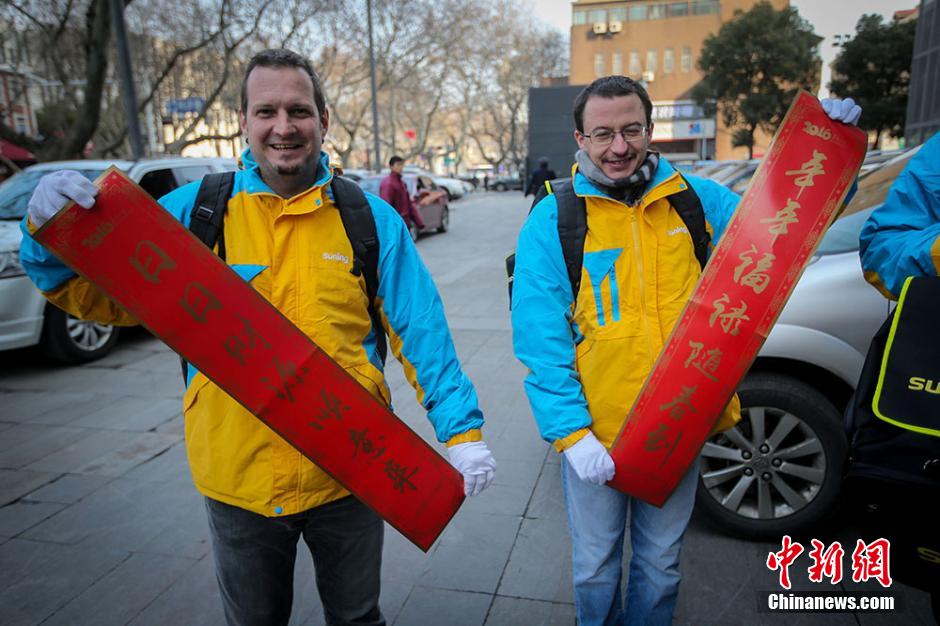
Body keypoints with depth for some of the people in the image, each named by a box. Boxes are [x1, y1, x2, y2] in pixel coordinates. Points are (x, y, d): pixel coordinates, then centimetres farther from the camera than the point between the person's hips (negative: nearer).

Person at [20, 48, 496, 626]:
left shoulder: (371, 219, -5)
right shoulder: (192, 211, -4)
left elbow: (422, 332, -6)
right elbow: (102, 294, 0)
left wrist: (462, 429, -11)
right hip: (237, 476, 1)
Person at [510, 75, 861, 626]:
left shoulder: (697, 199, 0)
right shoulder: (552, 221, -9)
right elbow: (540, 341, -12)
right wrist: (570, 432, -18)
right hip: (593, 432, -2)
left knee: (660, 565, 22)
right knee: (596, 568, 17)